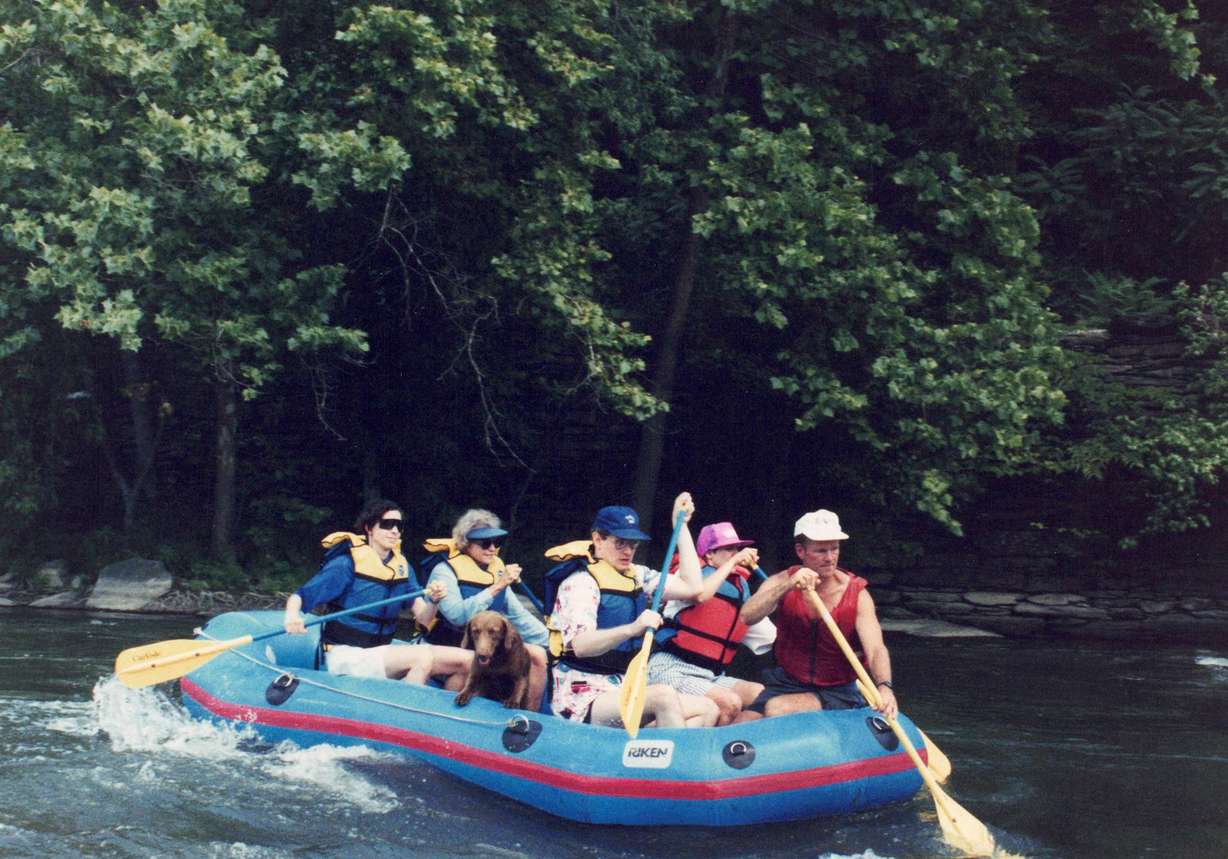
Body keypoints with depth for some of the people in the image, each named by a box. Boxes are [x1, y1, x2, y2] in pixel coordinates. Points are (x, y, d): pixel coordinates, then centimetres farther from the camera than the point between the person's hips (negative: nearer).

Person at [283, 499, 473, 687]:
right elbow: (299, 597, -14)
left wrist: (432, 601, -20)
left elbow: (423, 618, 2)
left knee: (467, 660, -6)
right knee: (423, 656, -30)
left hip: (382, 652, 7)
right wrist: (292, 616, -36)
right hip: (346, 656, -7)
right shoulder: (348, 563, -9)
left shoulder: (402, 566, 9)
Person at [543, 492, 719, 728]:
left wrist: (681, 525, 12)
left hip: (622, 692, 9)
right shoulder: (581, 582, -11)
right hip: (583, 698, -9)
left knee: (707, 710, -6)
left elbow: (690, 587, 11)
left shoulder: (636, 575, 15)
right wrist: (632, 628, -41)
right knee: (664, 696, -32)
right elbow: (580, 645, -25)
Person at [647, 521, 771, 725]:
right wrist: (732, 563, -20)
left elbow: (771, 636, 17)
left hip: (712, 677, 7)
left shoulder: (741, 588, 16)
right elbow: (699, 595, -29)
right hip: (671, 669, -7)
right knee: (729, 703, -30)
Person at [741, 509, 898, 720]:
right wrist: (787, 586, -37)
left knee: (777, 710, -28)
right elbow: (746, 617, -23)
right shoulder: (782, 582, -5)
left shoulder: (858, 595, -9)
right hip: (787, 684, 2)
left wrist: (884, 687, -42)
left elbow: (876, 650, -21)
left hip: (839, 692, -2)